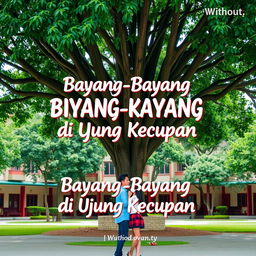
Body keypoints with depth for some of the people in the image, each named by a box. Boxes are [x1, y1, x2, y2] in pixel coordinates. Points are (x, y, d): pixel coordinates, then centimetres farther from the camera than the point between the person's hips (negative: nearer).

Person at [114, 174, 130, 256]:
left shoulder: (120, 191, 17)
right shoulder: (123, 191, -14)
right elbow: (125, 204, -21)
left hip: (121, 217, 10)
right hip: (123, 216, -10)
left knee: (121, 236, 10)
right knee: (124, 236, -10)